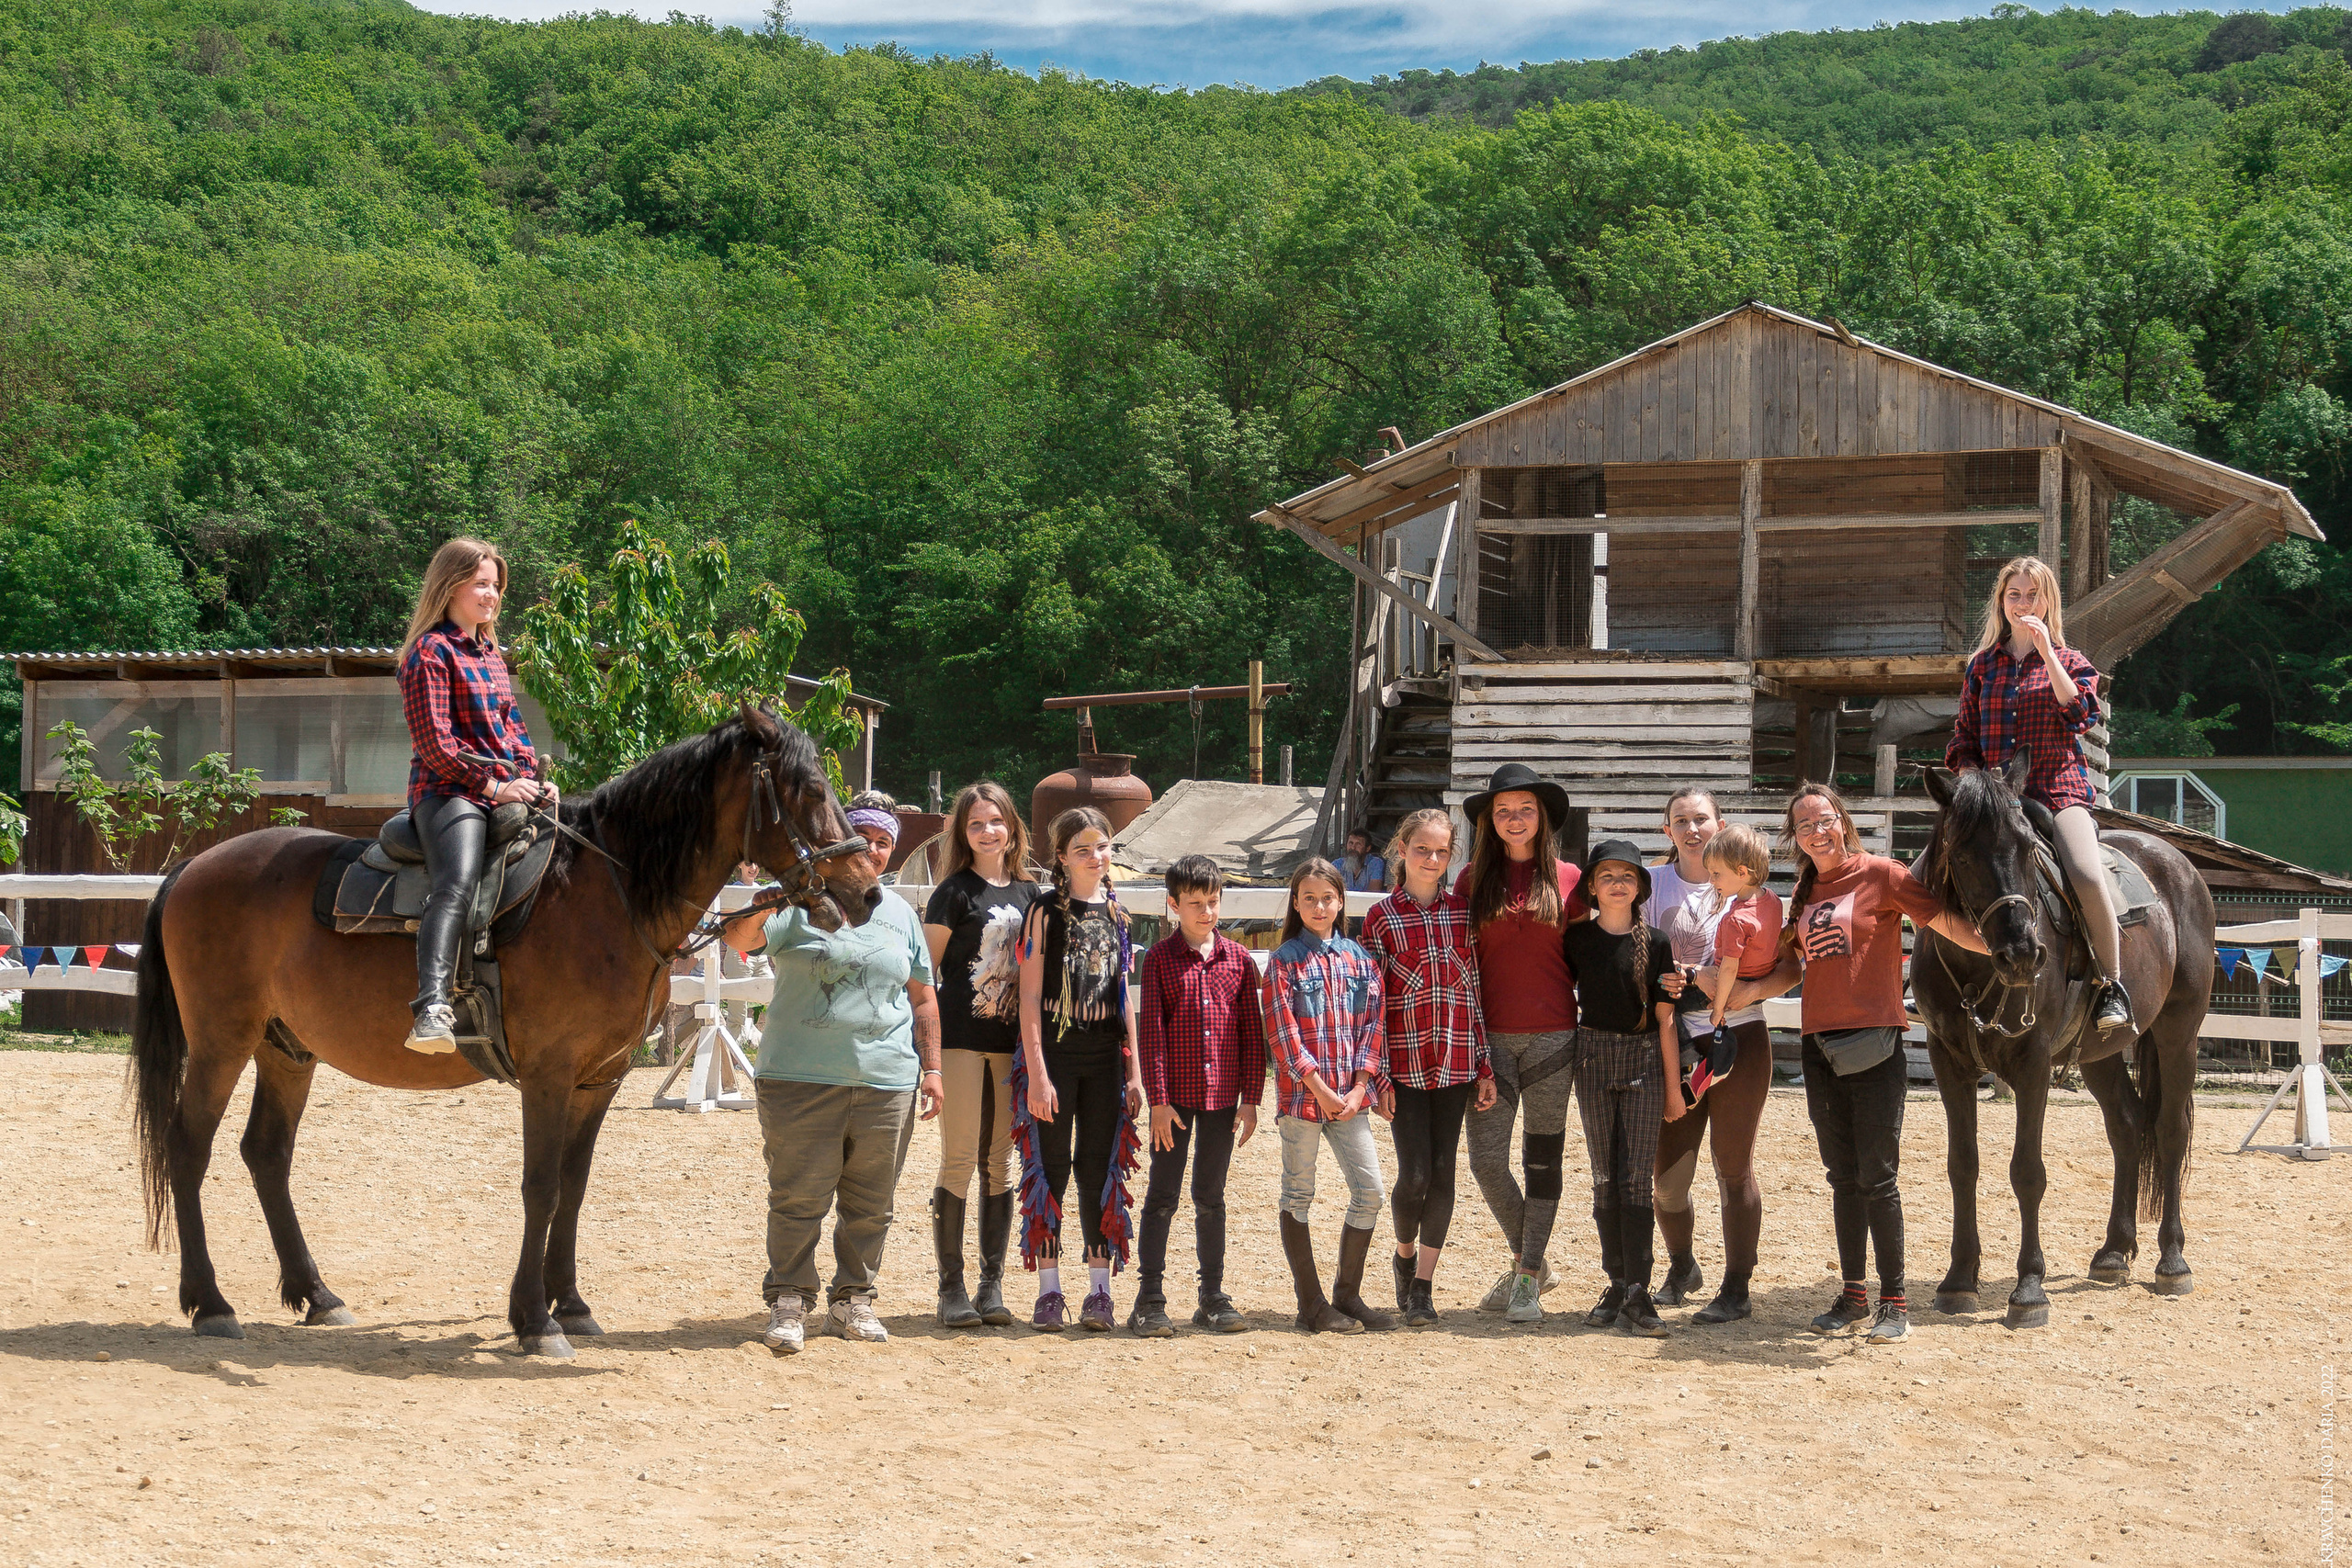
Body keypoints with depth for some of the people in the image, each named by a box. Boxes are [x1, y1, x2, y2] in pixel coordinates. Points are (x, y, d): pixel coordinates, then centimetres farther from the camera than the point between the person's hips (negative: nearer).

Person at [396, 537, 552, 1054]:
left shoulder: (491, 653, 23)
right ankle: (432, 1008, -51)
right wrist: (494, 787, -15)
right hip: (448, 791, -9)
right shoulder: (431, 652, -4)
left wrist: (533, 778, 5)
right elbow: (435, 744, -11)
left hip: (508, 791, 9)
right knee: (457, 882, -34)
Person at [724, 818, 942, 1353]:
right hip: (801, 1077, -4)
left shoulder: (900, 914, 13)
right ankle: (788, 1301, 8)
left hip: (886, 1080, 4)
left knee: (870, 1204, 10)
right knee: (798, 1197, -2)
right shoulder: (800, 902, -1)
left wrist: (931, 1068, 10)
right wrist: (764, 906, -38)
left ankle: (852, 1299, 22)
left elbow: (923, 998, 18)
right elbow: (740, 939, -17)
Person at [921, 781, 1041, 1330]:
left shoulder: (1029, 892, 12)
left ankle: (992, 1284, 13)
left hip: (1011, 1039, 5)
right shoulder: (955, 891, -3)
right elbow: (924, 967, -4)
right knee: (959, 1161, -5)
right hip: (960, 1037, -5)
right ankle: (951, 1286, 1)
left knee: (999, 1162, 7)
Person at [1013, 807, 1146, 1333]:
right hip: (1053, 1052, -4)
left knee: (1101, 1170, 5)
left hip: (1105, 1057, 4)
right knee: (1050, 1167, -1)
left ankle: (1100, 1290, 10)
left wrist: (1134, 1070, 9)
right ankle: (1049, 1291, 6)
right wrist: (1037, 1073, -15)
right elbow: (1030, 996, -8)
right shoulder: (1046, 913, -5)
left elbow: (1124, 997, 14)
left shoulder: (1116, 915, 9)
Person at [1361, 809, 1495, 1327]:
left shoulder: (1464, 911, 7)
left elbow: (1478, 991, 9)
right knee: (1415, 1174, -7)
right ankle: (1405, 1255, 22)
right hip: (1404, 1064, -2)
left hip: (1456, 1063, 2)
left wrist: (1486, 1066, 5)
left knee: (1443, 1174, 2)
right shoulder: (1382, 916, 1)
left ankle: (1422, 1284, 11)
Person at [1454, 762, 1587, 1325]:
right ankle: (1527, 1260, 19)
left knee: (1543, 1157, 3)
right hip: (1491, 1036, 1)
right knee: (1486, 1160, -3)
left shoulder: (1567, 878, 4)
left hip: (1553, 1036, -1)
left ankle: (1528, 1279, 11)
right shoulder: (1474, 878, 7)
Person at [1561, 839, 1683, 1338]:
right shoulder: (1577, 937, 4)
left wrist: (1674, 1087, 2)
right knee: (1605, 1177, 4)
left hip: (1645, 1061, -1)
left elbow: (1665, 1018, 2)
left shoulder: (1655, 942, 1)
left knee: (1636, 1178, -6)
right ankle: (1617, 1284, 11)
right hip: (1594, 1057, 1)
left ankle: (1637, 1295, -8)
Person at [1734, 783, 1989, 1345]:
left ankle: (1894, 1301, 2)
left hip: (1875, 1044, -6)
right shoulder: (1806, 892, 14)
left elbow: (1947, 922, -8)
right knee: (1842, 1177, 11)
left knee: (1877, 1177, -6)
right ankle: (1853, 1294, 18)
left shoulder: (1880, 876, -4)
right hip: (1821, 1046, 6)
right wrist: (1750, 990, 1)